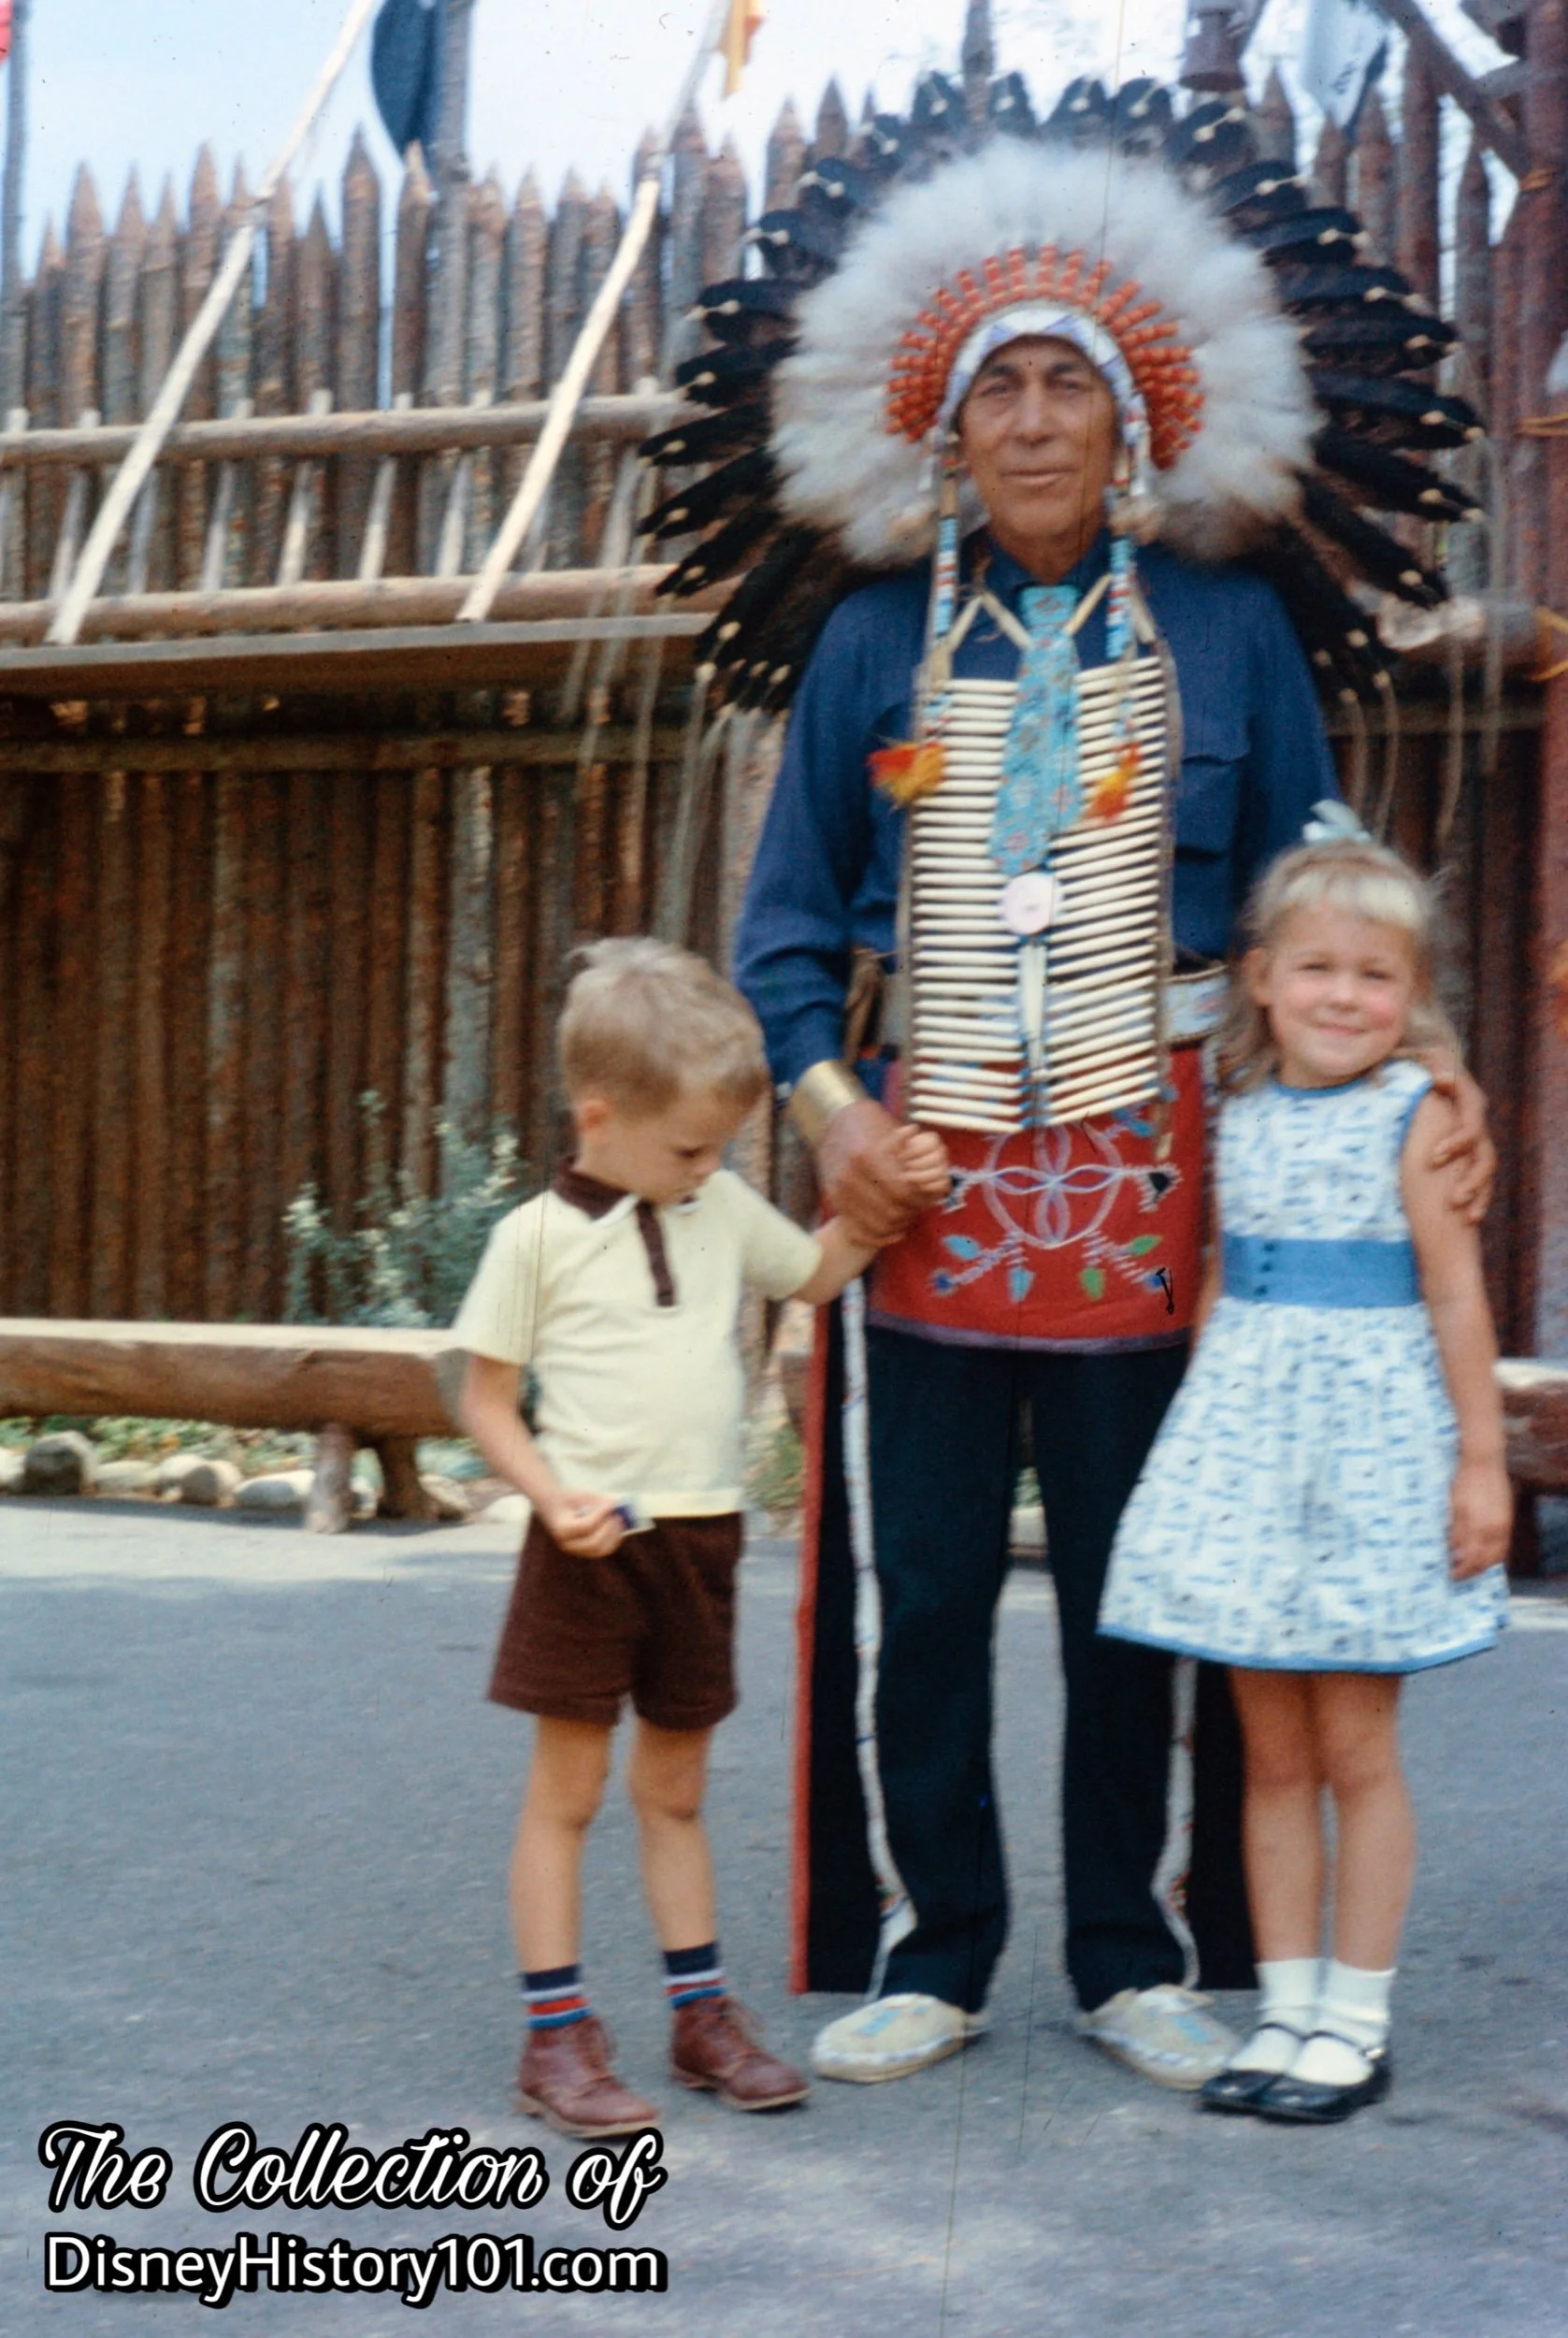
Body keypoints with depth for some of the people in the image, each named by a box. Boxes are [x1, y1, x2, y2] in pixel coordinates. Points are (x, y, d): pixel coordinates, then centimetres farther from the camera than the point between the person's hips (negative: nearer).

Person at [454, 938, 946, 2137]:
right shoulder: (538, 1237, -7)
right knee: (567, 1787, 3)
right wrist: (554, 1499, -19)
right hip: (593, 1542, -5)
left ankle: (703, 2009, 25)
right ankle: (557, 2035, 10)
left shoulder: (722, 1208, 8)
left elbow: (816, 1274, 25)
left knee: (675, 1787, 16)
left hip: (701, 1536, 5)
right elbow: (487, 1401, -4)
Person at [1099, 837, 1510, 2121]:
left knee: (1355, 1747, 1)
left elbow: (1457, 1297, -6)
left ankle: (1356, 2021, 13)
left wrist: (1482, 1458, -7)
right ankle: (1286, 2007, 19)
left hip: (1367, 1443, -4)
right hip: (1246, 1439, 5)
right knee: (1272, 1750, 9)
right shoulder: (1241, 1117, 9)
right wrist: (1203, 1432, 15)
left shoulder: (1413, 1116, -5)